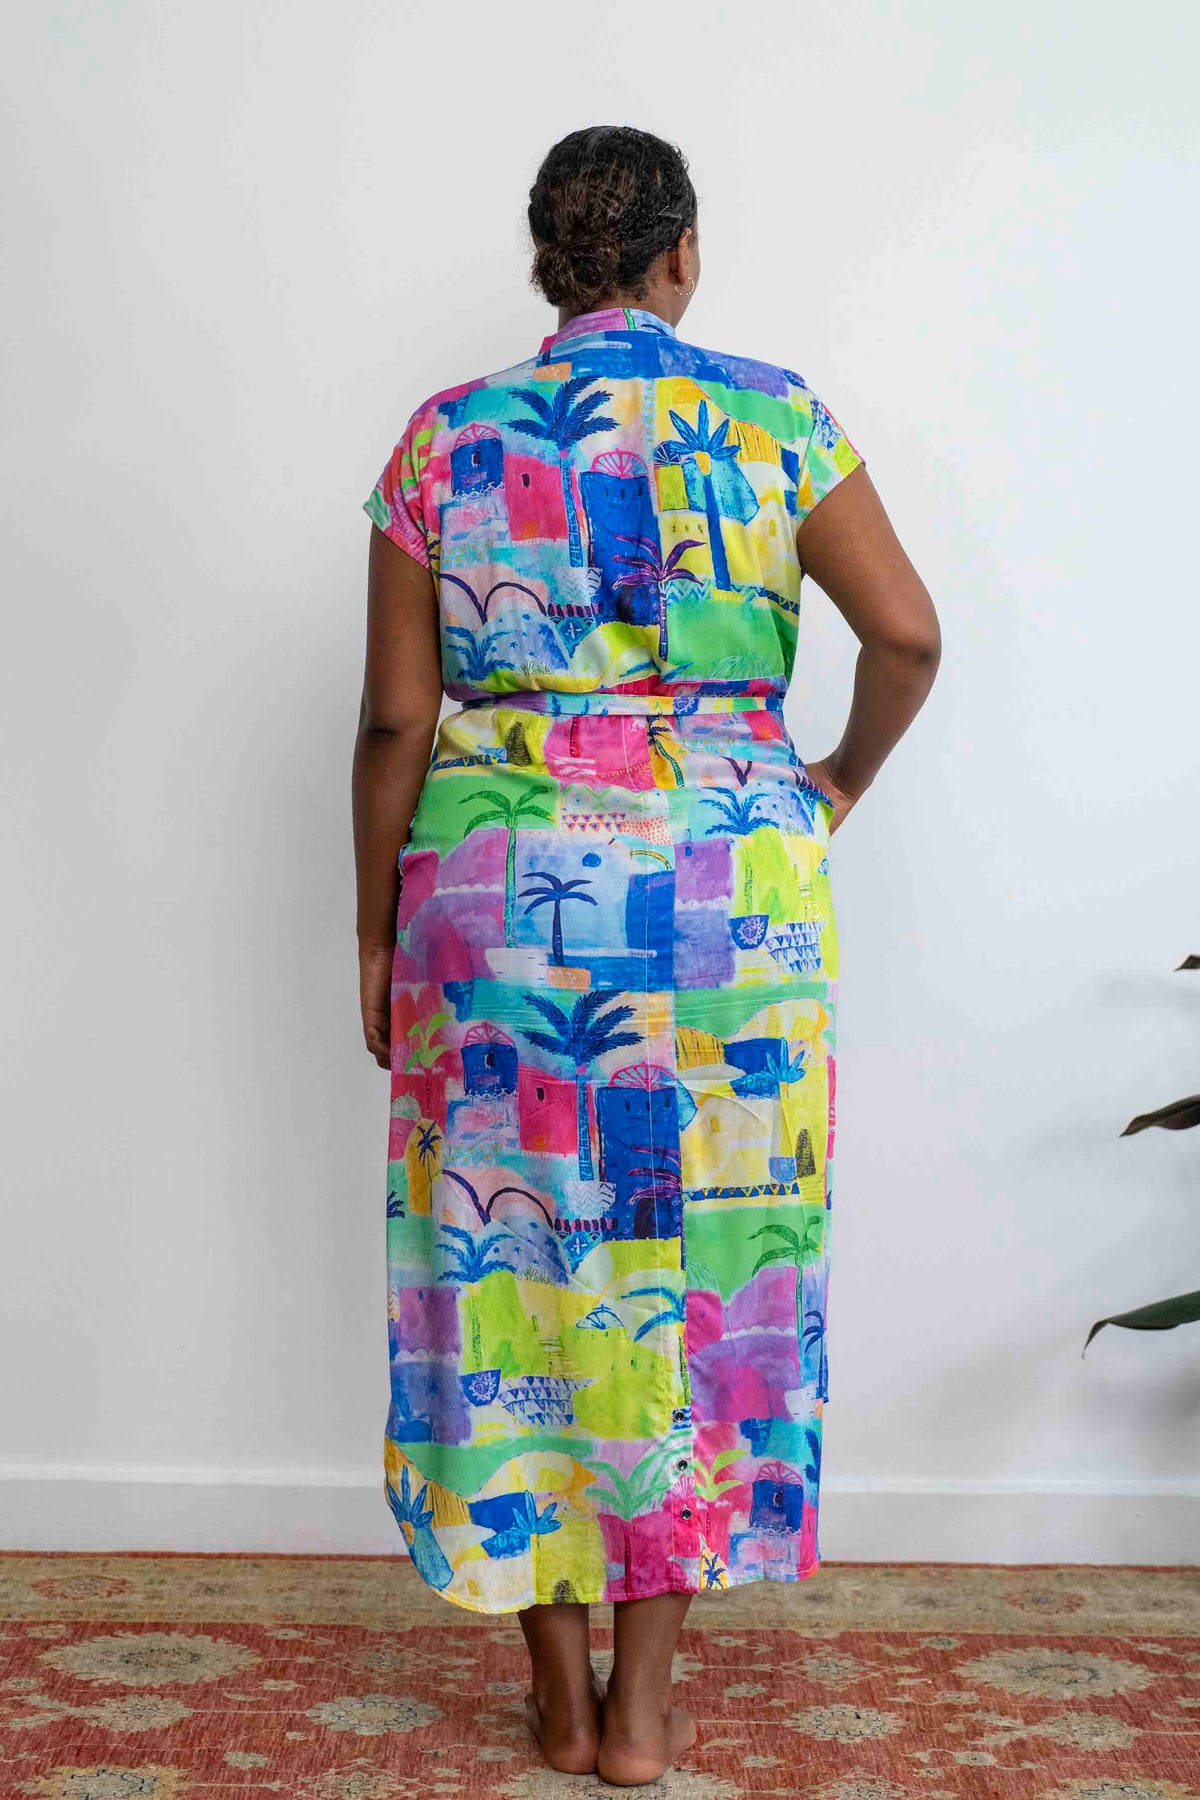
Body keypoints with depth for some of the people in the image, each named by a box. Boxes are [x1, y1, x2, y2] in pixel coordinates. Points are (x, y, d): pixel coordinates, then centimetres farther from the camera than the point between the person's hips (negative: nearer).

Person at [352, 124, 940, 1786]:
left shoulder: (447, 439, 2)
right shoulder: (769, 418, 2)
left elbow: (396, 718, 0)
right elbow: (910, 634, -5)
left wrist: (378, 933, 8)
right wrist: (838, 786, 12)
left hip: (499, 890, 1)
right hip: (727, 887, 0)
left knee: (521, 1260, 10)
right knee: (694, 1267, 9)